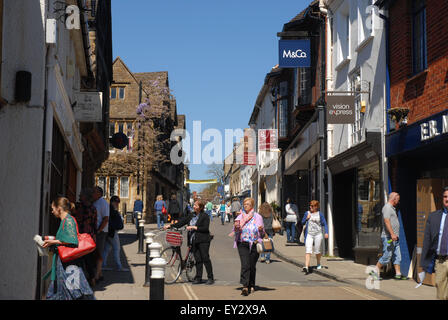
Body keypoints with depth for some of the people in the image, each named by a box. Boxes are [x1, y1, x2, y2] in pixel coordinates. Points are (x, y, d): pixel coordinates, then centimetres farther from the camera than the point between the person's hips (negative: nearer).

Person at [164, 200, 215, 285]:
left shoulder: (205, 216, -4)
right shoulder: (191, 215, 14)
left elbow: (205, 228, -13)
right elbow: (181, 222, 13)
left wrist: (194, 227, -16)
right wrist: (170, 225, 5)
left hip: (203, 240, -5)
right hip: (193, 241, 5)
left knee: (205, 258, -7)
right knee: (198, 259, 6)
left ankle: (210, 278, 0)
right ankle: (198, 278, 10)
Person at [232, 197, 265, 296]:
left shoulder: (258, 217, 7)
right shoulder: (240, 216, 9)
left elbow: (262, 233, 11)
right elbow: (235, 232, 11)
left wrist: (261, 229, -12)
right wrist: (236, 227, -11)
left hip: (254, 244, 0)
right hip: (242, 243, 0)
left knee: (252, 265, 7)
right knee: (245, 265, -14)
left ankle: (251, 285, 25)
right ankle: (245, 286, -21)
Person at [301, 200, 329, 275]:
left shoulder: (320, 214, 2)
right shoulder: (307, 213, 7)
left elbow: (324, 224, 2)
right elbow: (302, 222, 13)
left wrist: (326, 232, -11)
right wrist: (307, 218, -6)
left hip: (318, 234, -1)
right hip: (309, 234, 1)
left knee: (317, 251, 9)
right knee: (308, 251, -13)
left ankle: (318, 264, 36)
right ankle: (306, 267, -21)